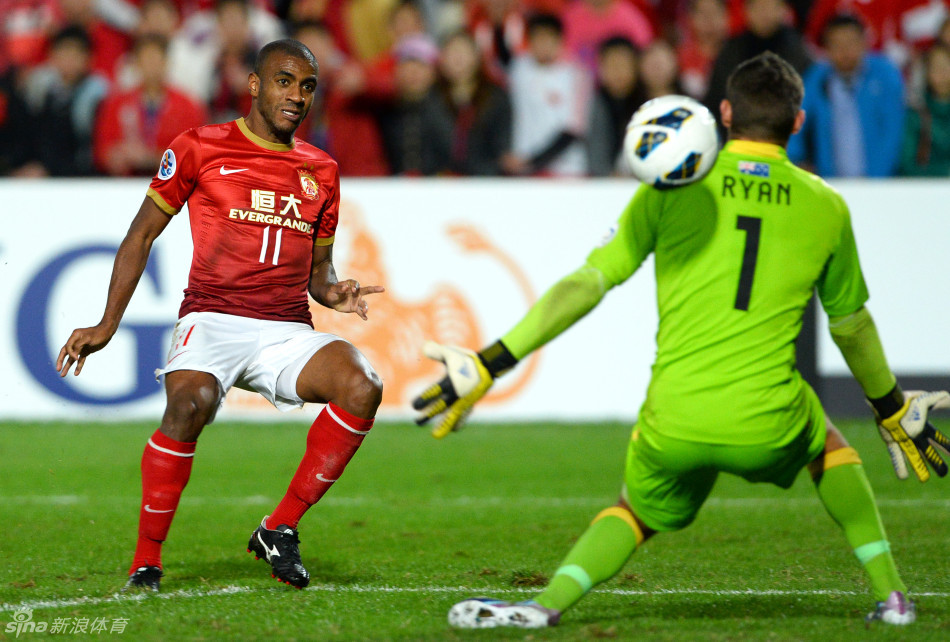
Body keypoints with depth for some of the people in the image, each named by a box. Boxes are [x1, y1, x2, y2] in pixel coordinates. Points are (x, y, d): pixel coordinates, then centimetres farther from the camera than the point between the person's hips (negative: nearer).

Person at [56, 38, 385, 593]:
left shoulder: (321, 172, 17)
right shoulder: (201, 148, 5)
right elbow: (142, 235, 10)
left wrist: (336, 293, 1)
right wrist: (107, 325, 4)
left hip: (288, 332, 4)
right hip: (212, 318, -4)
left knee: (362, 387, -25)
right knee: (191, 402, -36)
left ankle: (280, 528, -10)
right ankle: (146, 559, -19)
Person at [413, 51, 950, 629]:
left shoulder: (673, 187, 3)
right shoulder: (826, 208, 6)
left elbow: (586, 285, -1)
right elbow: (852, 326, 20)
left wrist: (491, 364, 2)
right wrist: (894, 411, 37)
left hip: (674, 424, 0)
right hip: (768, 428, 1)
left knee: (638, 512, 27)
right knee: (827, 443, 34)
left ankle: (547, 604, 2)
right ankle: (890, 594, 26)